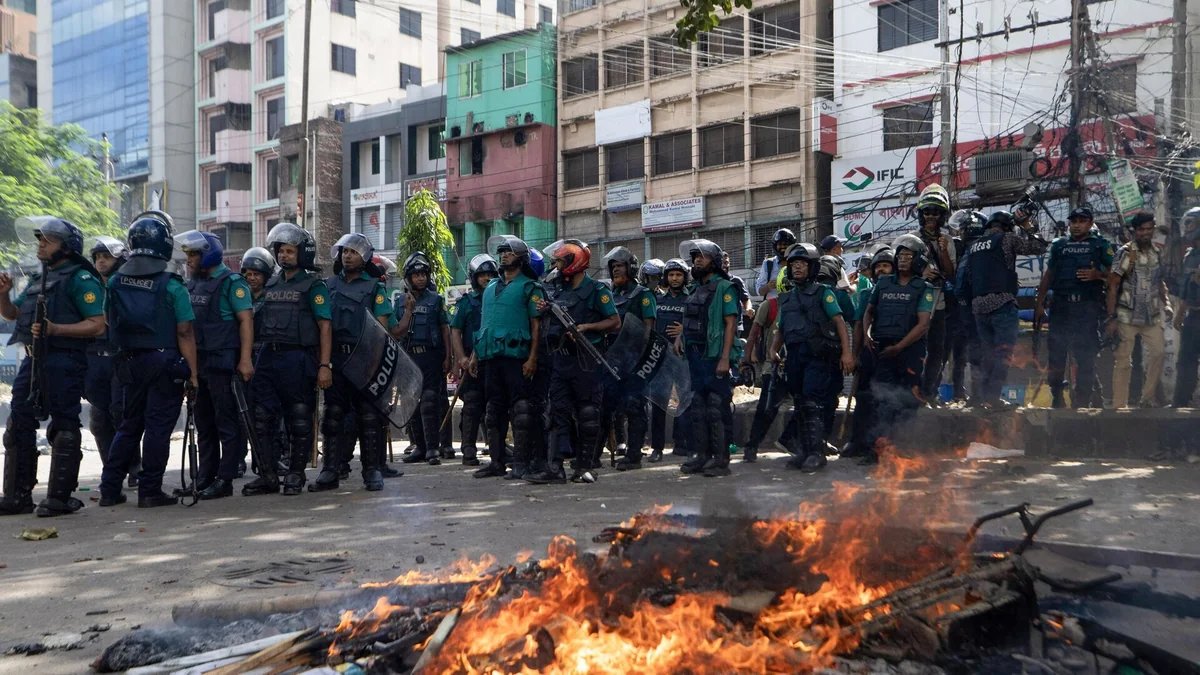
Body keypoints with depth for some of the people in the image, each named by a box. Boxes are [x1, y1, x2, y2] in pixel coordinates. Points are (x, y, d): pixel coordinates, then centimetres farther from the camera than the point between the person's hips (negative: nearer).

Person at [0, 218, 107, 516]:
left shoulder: (81, 279, -6)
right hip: (33, 359, 9)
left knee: (63, 427, -3)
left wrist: (56, 329, -24)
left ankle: (60, 497, 3)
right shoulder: (39, 279, 21)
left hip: (64, 361, -9)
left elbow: (97, 325, -15)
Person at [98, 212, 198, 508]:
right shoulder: (171, 284, -11)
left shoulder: (115, 282, 4)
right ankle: (150, 491, 4)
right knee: (158, 427, 1)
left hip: (130, 362, 5)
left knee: (129, 425, 16)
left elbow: (112, 325, 13)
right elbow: (185, 333, -13)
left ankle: (110, 488, 18)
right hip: (164, 361, -5)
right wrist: (193, 374, -11)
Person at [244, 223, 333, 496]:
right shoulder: (271, 285, 16)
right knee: (262, 418, 4)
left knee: (299, 420, 3)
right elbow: (257, 322, 21)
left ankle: (296, 474, 14)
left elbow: (325, 327, -8)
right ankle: (267, 475, 12)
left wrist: (325, 365, -16)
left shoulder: (313, 286, -3)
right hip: (268, 357, 6)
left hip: (298, 359, -6)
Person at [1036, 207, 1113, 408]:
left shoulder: (1101, 245, 8)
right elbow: (1048, 274, 17)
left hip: (1088, 306, -3)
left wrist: (1097, 274, -17)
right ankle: (1057, 397, 14)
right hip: (1061, 304, 3)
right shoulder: (1058, 245, 17)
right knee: (1057, 350, 3)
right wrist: (1040, 303, 11)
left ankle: (1082, 400, 1)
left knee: (1086, 354, -4)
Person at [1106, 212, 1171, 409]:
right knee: (1123, 360, -1)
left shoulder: (1158, 251, 9)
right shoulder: (1125, 253, -8)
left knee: (1158, 352, 6)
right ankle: (1120, 405, 6)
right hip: (1127, 316, -5)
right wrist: (1111, 317, -14)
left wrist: (1166, 303, 3)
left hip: (1152, 316, 5)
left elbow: (1160, 281, 19)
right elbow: (1113, 286, -9)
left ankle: (1147, 399, 21)